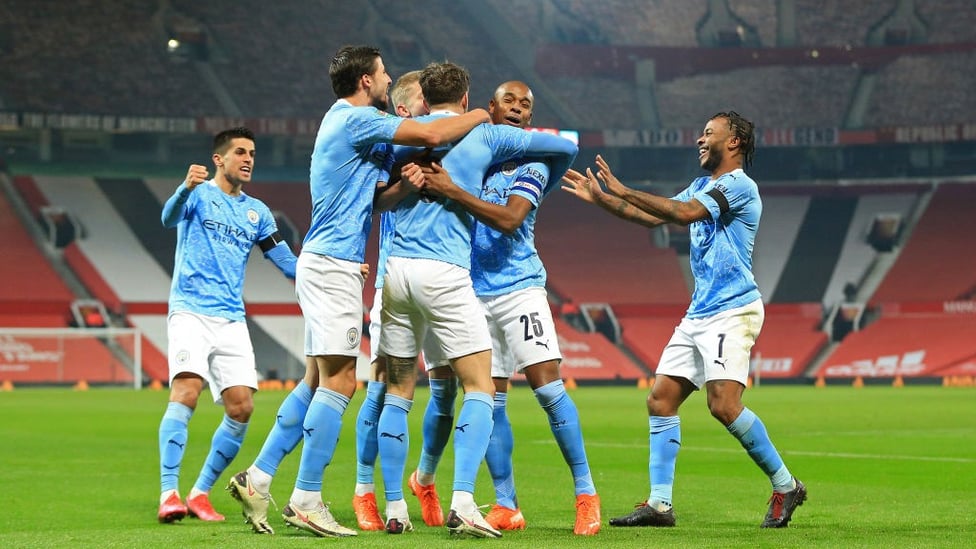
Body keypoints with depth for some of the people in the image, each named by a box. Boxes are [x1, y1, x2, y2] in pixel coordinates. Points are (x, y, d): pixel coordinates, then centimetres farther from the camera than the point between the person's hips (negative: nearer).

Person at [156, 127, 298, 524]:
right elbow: (170, 218, -19)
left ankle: (200, 493, 7)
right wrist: (187, 187, -40)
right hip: (191, 310, -5)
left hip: (231, 319, 5)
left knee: (241, 408, -5)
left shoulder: (256, 212, 18)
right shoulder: (199, 194, 3)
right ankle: (168, 494, -24)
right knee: (186, 392, -22)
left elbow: (288, 264, 19)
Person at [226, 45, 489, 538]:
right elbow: (433, 135, -16)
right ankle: (306, 501, -11)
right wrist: (480, 116, 1)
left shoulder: (345, 120, 19)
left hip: (324, 264, 10)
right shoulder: (355, 119, -11)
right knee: (340, 380, -10)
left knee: (319, 381, 10)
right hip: (334, 264, -10)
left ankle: (257, 479, 11)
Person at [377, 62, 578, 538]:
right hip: (444, 274, -4)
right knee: (479, 388, 0)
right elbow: (566, 146, 17)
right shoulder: (484, 136, 8)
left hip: (395, 268, 4)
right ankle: (462, 502, -16)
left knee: (398, 392, 12)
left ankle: (394, 508, 10)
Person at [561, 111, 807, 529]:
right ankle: (659, 504, 2)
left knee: (724, 404, -19)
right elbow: (652, 217, 25)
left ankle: (785, 486, -4)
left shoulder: (740, 186, -10)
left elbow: (684, 213, -22)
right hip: (698, 314, 9)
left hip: (732, 311, -9)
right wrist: (602, 199, 17)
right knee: (660, 399, 2)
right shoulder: (701, 186, 20)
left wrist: (624, 191, -18)